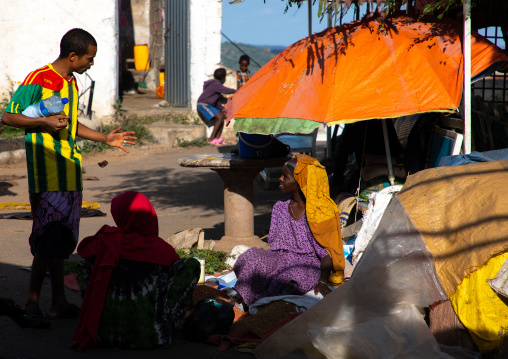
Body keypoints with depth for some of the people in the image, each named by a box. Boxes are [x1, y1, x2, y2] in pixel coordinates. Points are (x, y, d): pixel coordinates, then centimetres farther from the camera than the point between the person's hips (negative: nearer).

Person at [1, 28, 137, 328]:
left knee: (62, 240, 9)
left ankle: (59, 303, 14)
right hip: (47, 174, -8)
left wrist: (105, 138, 23)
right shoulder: (38, 80, -11)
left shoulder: (72, 84, 16)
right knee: (51, 238, -8)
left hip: (70, 173, 8)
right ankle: (34, 298, 3)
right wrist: (45, 122, -20)